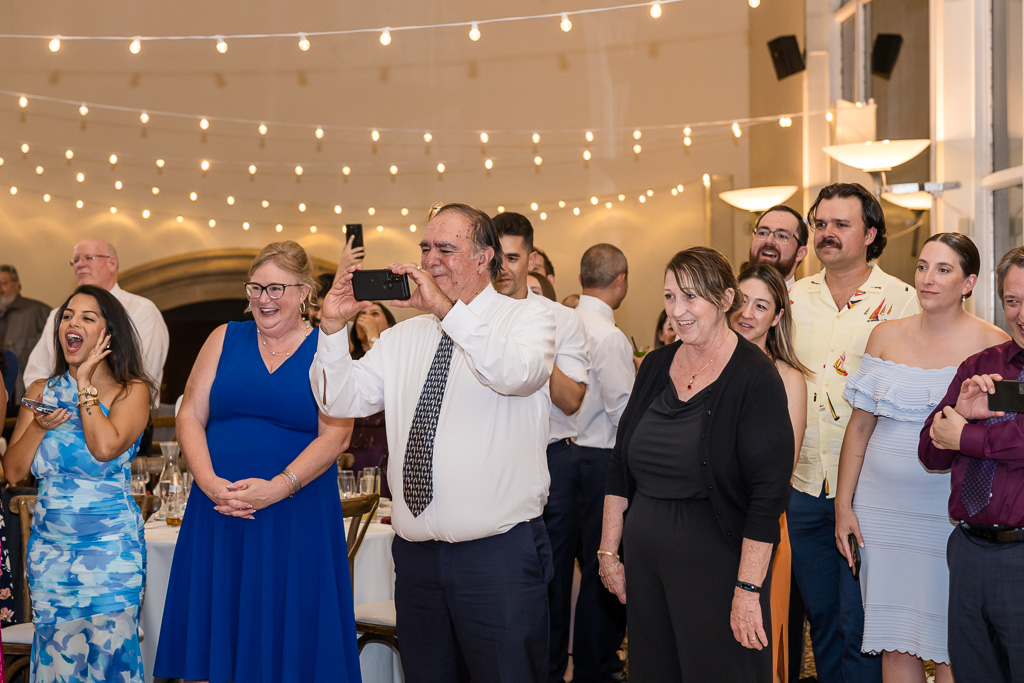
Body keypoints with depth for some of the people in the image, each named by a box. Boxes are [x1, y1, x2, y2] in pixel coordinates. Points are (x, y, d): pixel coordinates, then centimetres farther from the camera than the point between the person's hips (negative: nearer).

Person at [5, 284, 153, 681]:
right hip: (48, 548, 4)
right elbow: (13, 471, 5)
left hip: (109, 548, -4)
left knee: (107, 647, -1)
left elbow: (105, 448, -24)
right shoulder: (40, 392, 7)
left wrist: (85, 382, -14)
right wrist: (39, 426, -12)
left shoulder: (131, 391, -6)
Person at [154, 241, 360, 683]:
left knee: (289, 636, 3)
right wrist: (210, 483, -11)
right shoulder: (225, 339, 8)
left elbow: (335, 435, -8)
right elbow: (189, 417, 4)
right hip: (218, 511, 3)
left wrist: (278, 488, -19)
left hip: (297, 517, -2)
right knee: (210, 637, 8)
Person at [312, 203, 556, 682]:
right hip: (416, 550, 5)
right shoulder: (403, 337, 13)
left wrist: (448, 309, -26)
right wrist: (333, 326, -6)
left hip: (500, 554, -5)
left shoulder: (528, 318, -1)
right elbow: (341, 400, 7)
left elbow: (516, 373, -23)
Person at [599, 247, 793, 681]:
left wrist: (748, 589, -19)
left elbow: (769, 493, -16)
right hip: (643, 552, 6)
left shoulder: (755, 378, -12)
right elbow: (621, 466, 12)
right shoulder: (657, 366, 7)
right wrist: (609, 550, 10)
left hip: (715, 559, -6)